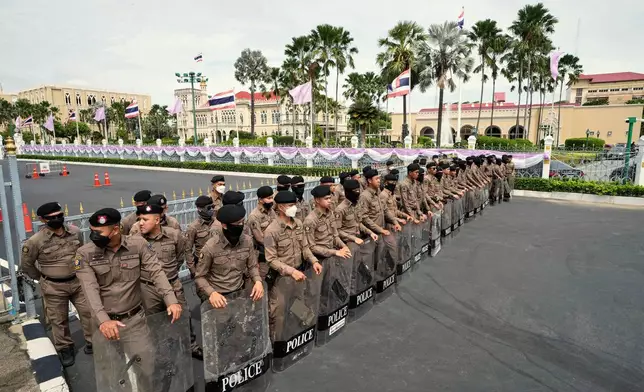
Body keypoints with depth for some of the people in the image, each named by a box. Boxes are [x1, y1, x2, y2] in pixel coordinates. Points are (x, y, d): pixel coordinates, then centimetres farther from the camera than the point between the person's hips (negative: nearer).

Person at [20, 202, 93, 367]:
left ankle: (93, 343, 28)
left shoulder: (75, 231, -6)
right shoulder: (35, 241, -17)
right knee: (59, 321, 12)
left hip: (78, 282, 3)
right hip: (54, 287, -3)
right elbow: (26, 265, -2)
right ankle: (65, 349, 33)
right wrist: (42, 279, 3)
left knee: (88, 312, 8)